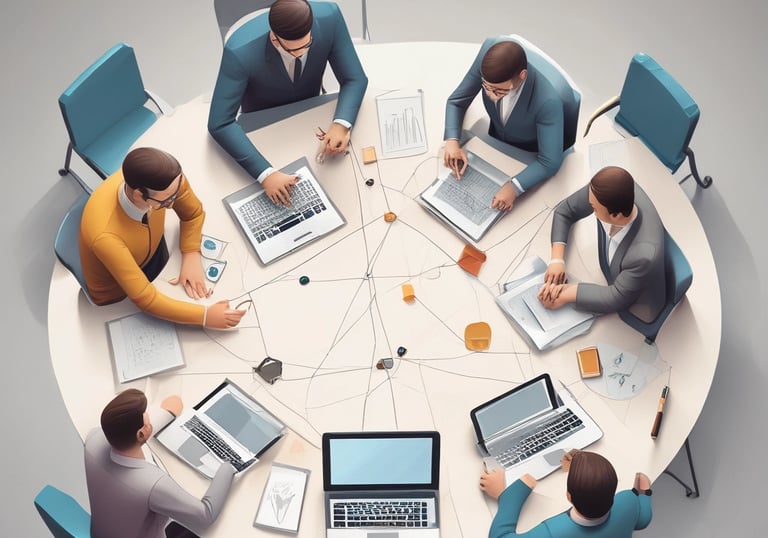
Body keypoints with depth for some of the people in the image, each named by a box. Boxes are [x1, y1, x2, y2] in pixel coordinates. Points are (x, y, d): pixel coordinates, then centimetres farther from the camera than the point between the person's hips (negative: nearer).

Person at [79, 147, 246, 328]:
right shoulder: (104, 235, -44)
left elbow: (193, 213, -9)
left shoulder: (164, 180, -30)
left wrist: (192, 258, -22)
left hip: (154, 254, 5)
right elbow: (145, 298, -37)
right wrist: (206, 316, -39)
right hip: (118, 295, -4)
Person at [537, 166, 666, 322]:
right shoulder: (617, 192, -28)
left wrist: (566, 294, -25)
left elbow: (617, 298, -26)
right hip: (609, 276, 5)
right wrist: (556, 259, -21)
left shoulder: (644, 254, -43)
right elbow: (564, 210, -11)